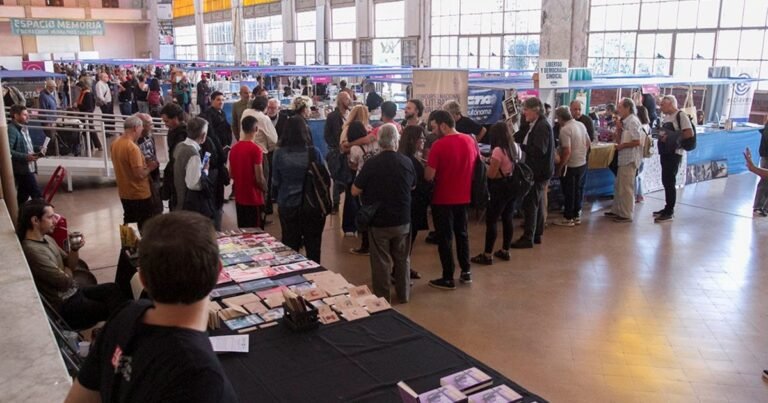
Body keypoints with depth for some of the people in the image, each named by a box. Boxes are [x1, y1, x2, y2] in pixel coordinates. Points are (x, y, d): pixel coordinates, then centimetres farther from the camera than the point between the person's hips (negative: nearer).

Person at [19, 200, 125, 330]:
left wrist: (74, 249, -11)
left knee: (112, 289, 8)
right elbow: (65, 281, -23)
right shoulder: (32, 251, -27)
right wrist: (68, 271, 0)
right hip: (64, 305, -8)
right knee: (112, 309, -1)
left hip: (72, 291, 8)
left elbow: (70, 265, 10)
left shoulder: (46, 238, 3)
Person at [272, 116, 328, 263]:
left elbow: (275, 182, 0)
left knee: (290, 246, 13)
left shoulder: (279, 153, -8)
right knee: (313, 246, 11)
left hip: (287, 205, 1)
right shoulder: (313, 152, -11)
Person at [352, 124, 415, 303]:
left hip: (379, 221, -3)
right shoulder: (407, 162, -7)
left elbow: (355, 191, -10)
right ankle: (403, 294, 29)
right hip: (403, 220, 3)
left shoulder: (372, 164, -18)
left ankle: (382, 298, 17)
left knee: (381, 261, 9)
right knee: (402, 259, 18)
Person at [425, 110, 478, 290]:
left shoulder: (439, 145, -19)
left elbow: (429, 176, -19)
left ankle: (448, 278, 11)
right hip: (463, 197, 6)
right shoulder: (470, 141, -1)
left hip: (443, 199, -6)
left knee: (445, 238, 5)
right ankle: (466, 272, 27)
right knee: (462, 233, 20)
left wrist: (428, 164, 1)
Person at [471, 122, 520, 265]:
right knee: (507, 220, 15)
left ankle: (487, 255, 0)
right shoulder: (516, 147, 6)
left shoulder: (498, 150, -19)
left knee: (491, 221, -3)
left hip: (500, 188, -8)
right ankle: (505, 251, 24)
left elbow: (491, 174, -19)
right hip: (512, 186, 9)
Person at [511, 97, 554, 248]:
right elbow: (519, 137, 10)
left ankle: (528, 238, 1)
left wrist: (521, 146, -18)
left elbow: (539, 150, -26)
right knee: (537, 203, 15)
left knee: (530, 203, -5)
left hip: (538, 171, -10)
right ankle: (536, 234, 25)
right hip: (537, 170, 10)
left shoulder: (542, 126, -18)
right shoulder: (534, 125, 11)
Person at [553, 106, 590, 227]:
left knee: (569, 193, 3)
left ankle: (568, 218, 11)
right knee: (578, 190, 16)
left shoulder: (565, 129, -20)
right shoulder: (581, 125, 6)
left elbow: (567, 151, -24)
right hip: (583, 163, 8)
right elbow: (588, 143, 14)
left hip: (570, 166, -8)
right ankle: (577, 215, 25)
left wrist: (560, 167, -16)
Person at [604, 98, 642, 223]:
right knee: (618, 186, 17)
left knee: (626, 188, -2)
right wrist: (618, 128, 1)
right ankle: (616, 210, 27)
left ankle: (626, 215, 7)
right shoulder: (625, 122, 13)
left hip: (630, 159, -10)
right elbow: (619, 140, 13)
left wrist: (622, 146, -11)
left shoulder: (633, 121, -15)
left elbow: (637, 142, -21)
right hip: (624, 159, 10)